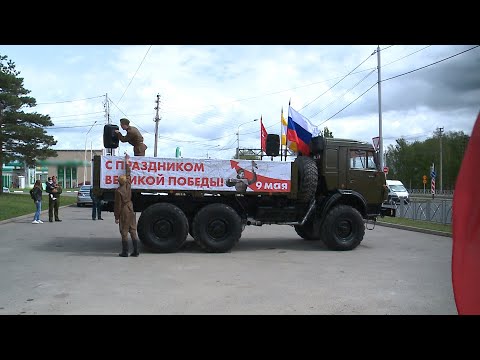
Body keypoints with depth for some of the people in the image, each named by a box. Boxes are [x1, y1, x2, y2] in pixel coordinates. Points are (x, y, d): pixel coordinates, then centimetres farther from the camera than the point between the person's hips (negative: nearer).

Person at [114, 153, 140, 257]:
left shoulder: (118, 191, -14)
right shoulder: (128, 185, 0)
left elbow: (118, 205, -12)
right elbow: (128, 174, 16)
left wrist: (116, 217, -5)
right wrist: (127, 162, 26)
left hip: (123, 213, -5)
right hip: (131, 211, 6)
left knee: (124, 233, 1)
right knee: (133, 231, 8)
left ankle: (125, 252, 4)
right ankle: (135, 251, 8)